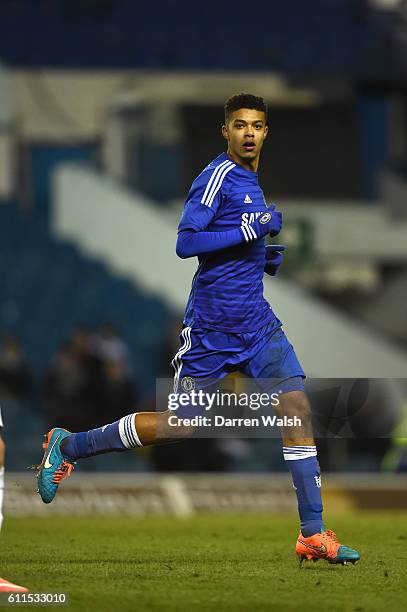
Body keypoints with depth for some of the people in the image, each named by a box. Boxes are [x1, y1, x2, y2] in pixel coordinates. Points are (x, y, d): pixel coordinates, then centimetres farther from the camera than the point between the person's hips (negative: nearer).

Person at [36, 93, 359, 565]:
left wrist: (265, 258, 10)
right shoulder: (217, 176, -11)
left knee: (297, 408, -8)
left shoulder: (251, 182, 15)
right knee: (177, 425, 1)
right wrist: (252, 229, -21)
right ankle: (66, 446, 20)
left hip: (257, 323, 7)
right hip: (210, 326, -7)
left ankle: (313, 534, -7)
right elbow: (185, 243, -19)